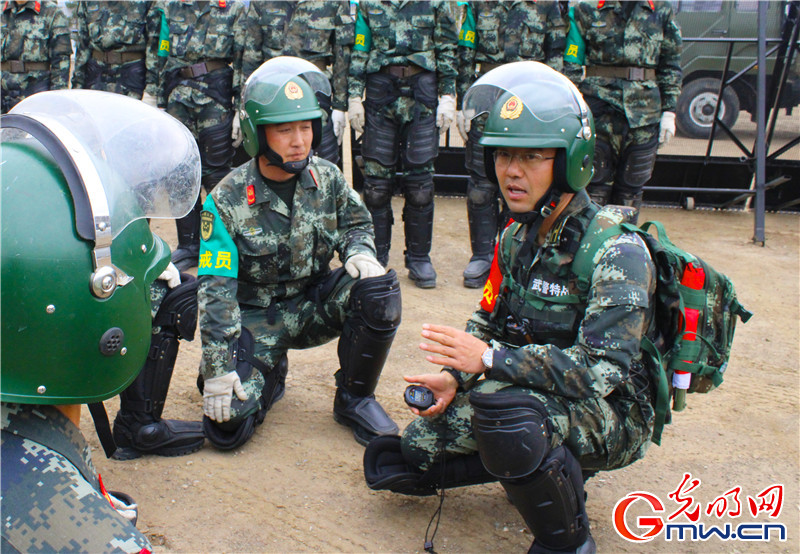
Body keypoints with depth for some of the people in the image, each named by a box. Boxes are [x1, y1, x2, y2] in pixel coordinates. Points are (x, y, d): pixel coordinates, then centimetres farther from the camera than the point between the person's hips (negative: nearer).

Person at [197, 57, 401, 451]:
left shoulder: (326, 178, -6)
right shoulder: (227, 201, -16)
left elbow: (356, 223, 12)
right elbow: (216, 292, -16)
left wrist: (359, 252, -13)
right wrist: (218, 368, -21)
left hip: (314, 303, 3)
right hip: (256, 318, -3)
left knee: (379, 289, -27)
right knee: (227, 425, -20)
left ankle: (354, 399, -5)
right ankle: (269, 374, 17)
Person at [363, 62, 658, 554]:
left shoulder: (614, 249, -23)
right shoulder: (518, 236, 1)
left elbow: (602, 369, -31)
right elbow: (490, 320, 11)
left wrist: (490, 358, -35)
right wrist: (455, 376, -7)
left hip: (612, 413, -7)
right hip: (539, 393, 8)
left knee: (503, 403, -38)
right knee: (410, 455, 4)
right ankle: (553, 460, 15)